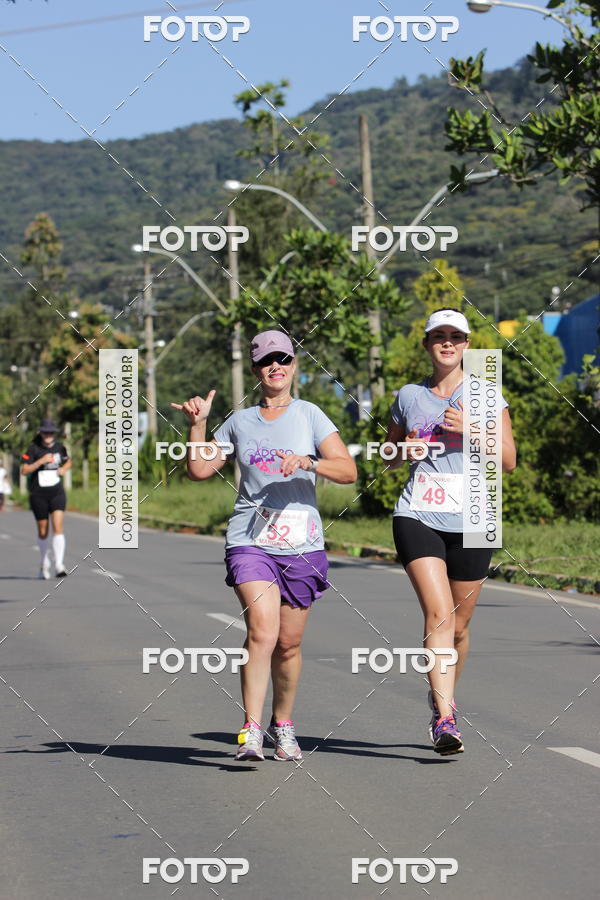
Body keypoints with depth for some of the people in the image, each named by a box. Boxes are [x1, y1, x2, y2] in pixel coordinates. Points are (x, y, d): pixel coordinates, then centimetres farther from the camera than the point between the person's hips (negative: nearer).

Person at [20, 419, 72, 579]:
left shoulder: (59, 447, 5)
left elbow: (68, 462, 23)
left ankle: (59, 565, -23)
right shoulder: (33, 448, -6)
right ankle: (44, 564, 31)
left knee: (58, 527, -16)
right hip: (38, 495, -1)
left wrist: (64, 469, 0)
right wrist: (41, 461, -21)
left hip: (57, 493, 1)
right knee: (43, 531, 9)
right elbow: (24, 470, -11)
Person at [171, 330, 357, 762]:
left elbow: (348, 470, -4)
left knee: (288, 643, 6)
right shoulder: (240, 422, 12)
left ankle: (283, 726, 27)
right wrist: (197, 424, 5)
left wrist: (308, 462, -20)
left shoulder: (309, 415, 5)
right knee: (262, 631, -19)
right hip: (250, 541, 0)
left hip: (302, 544, 0)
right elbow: (199, 470, 17)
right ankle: (251, 731, -18)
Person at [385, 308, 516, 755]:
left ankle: (443, 696, 35)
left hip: (470, 522, 0)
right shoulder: (408, 397, 11)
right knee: (439, 614, -18)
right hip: (418, 517, 0)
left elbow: (508, 460, 2)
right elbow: (390, 459, 24)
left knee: (458, 625, 8)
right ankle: (445, 718, -24)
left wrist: (470, 430, -12)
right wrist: (405, 450, 1)